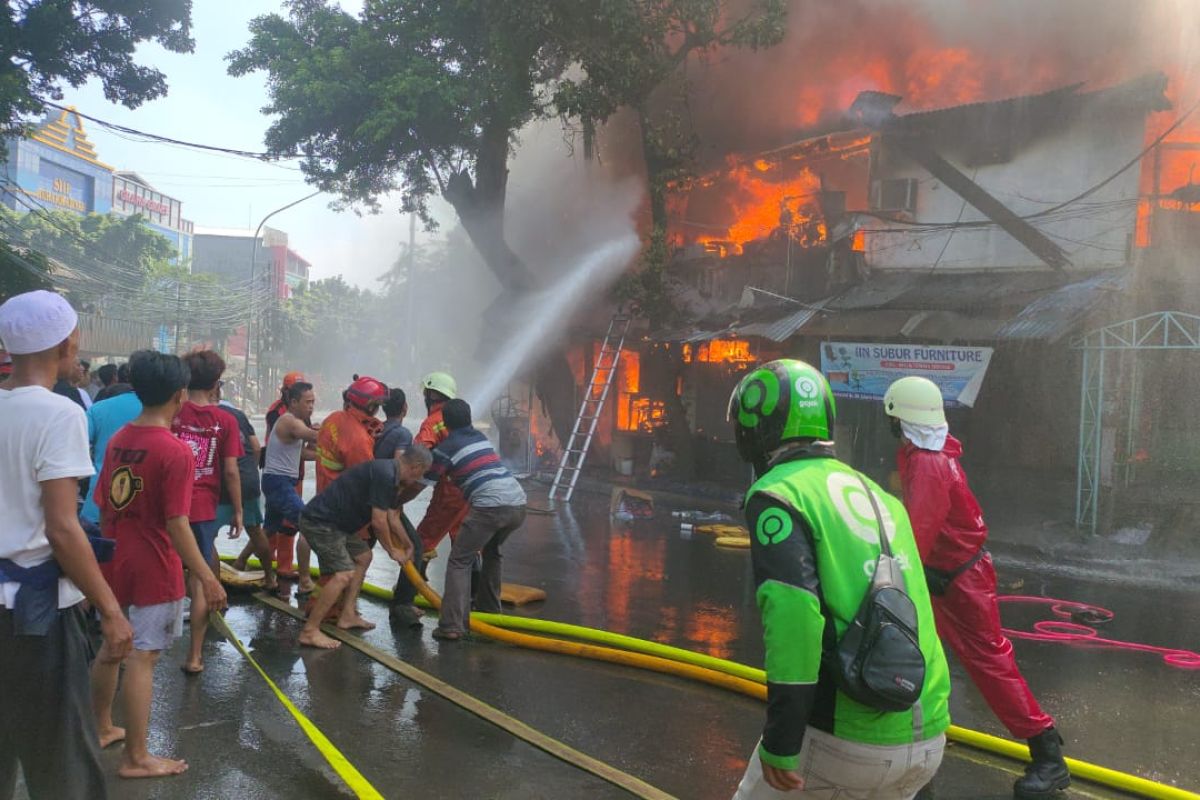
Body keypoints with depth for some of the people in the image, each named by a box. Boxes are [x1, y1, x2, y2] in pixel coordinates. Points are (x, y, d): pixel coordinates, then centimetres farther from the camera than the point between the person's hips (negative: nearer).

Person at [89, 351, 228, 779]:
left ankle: (101, 729, 39)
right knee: (141, 659, 0)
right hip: (155, 570, -8)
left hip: (116, 563, 8)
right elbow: (176, 526, -21)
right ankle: (135, 758, 11)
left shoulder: (117, 440, 4)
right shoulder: (176, 451, -19)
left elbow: (102, 505, 10)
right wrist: (208, 578, -17)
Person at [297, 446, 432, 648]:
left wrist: (408, 545, 35)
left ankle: (347, 616, 22)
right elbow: (378, 522, -17)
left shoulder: (391, 476, 12)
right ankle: (309, 631, -11)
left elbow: (393, 518, 24)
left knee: (363, 556, 20)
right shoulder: (384, 474, -19)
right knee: (343, 575, -17)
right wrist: (392, 551, -2)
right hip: (319, 522, -11)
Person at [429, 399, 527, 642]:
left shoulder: (445, 448, 7)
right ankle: (489, 610, 36)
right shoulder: (481, 437, 25)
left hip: (490, 506, -6)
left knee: (459, 561, 2)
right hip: (518, 503, 7)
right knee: (492, 553, 30)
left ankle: (452, 626, -8)